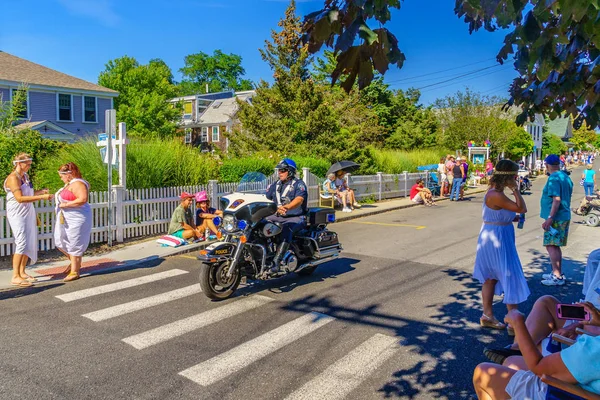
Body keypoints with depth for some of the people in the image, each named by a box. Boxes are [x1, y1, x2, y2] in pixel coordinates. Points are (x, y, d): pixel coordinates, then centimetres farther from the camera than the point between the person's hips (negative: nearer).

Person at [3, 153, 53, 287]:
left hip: (28, 214, 8)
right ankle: (15, 277, -11)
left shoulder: (25, 176, 14)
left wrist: (40, 191, 7)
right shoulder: (13, 178, -12)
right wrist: (41, 197, -23)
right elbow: (20, 198, -21)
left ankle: (22, 272, 21)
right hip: (17, 214, -8)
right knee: (22, 243, -13)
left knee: (30, 243, 10)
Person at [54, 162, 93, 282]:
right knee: (60, 242, 15)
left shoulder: (77, 183, -16)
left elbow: (82, 199, -30)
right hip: (65, 219, 11)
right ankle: (74, 262, 33)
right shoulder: (69, 184, 16)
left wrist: (65, 204, -24)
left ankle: (74, 272, 6)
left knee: (74, 245, -3)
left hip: (77, 219, -11)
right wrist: (58, 198, 14)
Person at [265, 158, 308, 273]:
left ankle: (276, 262, -45)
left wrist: (286, 207, -43)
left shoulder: (299, 184, -5)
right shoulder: (275, 185, 16)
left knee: (286, 229, -38)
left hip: (296, 217, -7)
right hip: (278, 217, 7)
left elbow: (299, 200, -24)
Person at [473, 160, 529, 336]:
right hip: (497, 239, -10)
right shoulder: (497, 196, -23)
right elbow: (522, 209, -21)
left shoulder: (495, 191, 7)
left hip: (492, 237, 10)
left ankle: (487, 316, 28)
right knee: (511, 278, -1)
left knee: (490, 278, 16)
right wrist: (515, 189, -15)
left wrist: (512, 218, 6)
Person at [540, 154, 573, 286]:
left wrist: (550, 218, -25)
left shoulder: (554, 178, -16)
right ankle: (558, 273, 24)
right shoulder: (566, 177, 14)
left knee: (551, 246, -8)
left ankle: (557, 277, -8)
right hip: (565, 216, 10)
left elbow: (557, 200, -23)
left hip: (556, 218, -10)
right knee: (555, 246, 16)